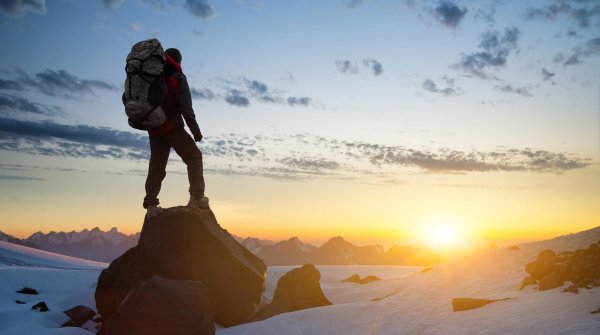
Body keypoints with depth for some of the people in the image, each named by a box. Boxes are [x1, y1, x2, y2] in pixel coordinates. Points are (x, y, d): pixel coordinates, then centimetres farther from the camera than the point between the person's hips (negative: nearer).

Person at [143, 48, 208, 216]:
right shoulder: (177, 79, -6)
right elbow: (186, 108, -13)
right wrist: (196, 131, -9)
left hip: (154, 130, 6)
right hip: (173, 128, -6)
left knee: (156, 165, 11)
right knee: (194, 157, 5)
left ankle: (150, 204, 3)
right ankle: (196, 198, -5)